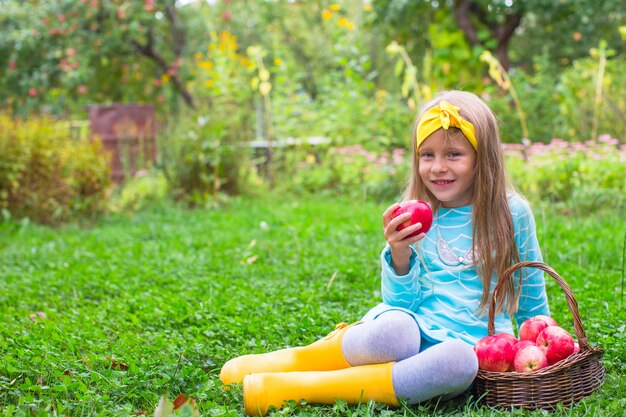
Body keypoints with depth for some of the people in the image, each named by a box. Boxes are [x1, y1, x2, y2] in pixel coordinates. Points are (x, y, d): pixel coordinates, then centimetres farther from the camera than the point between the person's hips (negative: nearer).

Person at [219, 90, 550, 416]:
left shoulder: (512, 213, 3)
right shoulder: (415, 218, 5)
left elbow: (532, 295, 17)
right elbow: (402, 302, 1)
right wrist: (399, 256, -16)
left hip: (471, 345, 0)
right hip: (417, 327, 0)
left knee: (458, 360, -39)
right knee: (394, 330, -39)